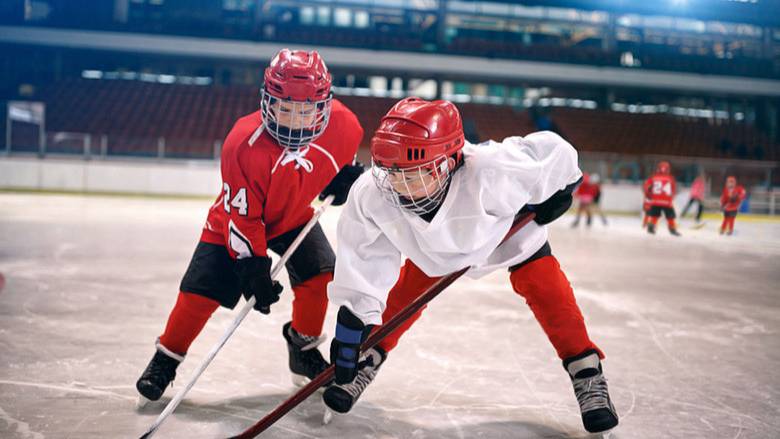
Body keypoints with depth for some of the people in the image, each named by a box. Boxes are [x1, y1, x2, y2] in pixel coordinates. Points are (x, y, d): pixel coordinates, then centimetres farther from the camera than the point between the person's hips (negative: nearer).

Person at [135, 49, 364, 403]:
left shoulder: (340, 123, -23)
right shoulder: (244, 144, -35)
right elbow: (241, 217, -27)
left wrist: (345, 177, -9)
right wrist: (253, 268, -27)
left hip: (295, 216, 4)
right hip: (235, 219, -4)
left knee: (319, 276, -9)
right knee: (201, 291, -7)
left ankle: (304, 347, 17)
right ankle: (166, 358, 15)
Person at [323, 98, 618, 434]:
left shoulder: (488, 172, -49)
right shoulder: (370, 195, -37)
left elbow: (553, 152, -33)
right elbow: (363, 262, -25)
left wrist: (556, 194, -15)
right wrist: (352, 319, -25)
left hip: (511, 229, -2)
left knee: (548, 291, -11)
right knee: (403, 294, 0)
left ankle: (586, 374, 6)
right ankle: (365, 363, 22)